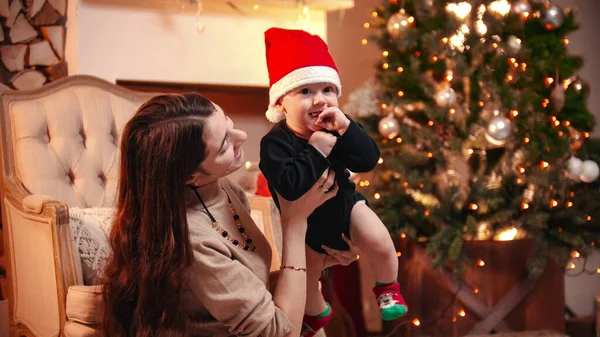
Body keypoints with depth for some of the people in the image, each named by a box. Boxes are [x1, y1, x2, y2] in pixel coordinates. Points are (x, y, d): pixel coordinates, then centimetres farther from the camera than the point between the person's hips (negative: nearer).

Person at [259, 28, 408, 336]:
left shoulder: (336, 128, -16)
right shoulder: (275, 143, -31)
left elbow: (369, 160, -23)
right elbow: (291, 187, -43)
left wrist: (346, 128, -36)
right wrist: (317, 150, -42)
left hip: (343, 203, 2)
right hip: (306, 221, -2)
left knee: (380, 243, -17)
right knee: (305, 278, 13)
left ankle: (387, 287, 16)